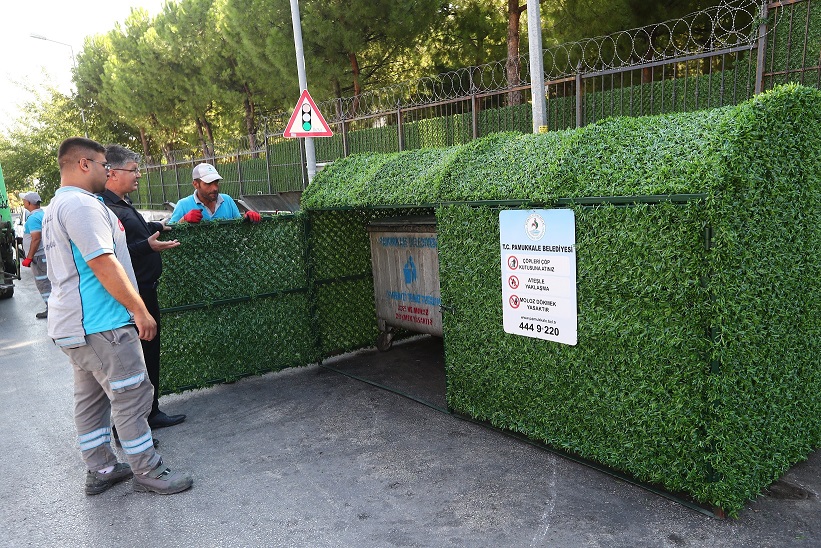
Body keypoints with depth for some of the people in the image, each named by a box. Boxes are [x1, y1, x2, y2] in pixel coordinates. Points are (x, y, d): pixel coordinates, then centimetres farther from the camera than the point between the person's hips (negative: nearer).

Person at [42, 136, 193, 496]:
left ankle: (100, 470, 26)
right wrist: (140, 310, -19)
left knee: (91, 397, 16)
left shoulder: (57, 206, 18)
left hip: (72, 323, 11)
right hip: (99, 324, -11)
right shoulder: (81, 204, -17)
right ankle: (148, 473, 7)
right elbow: (104, 264, -23)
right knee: (131, 397, -3)